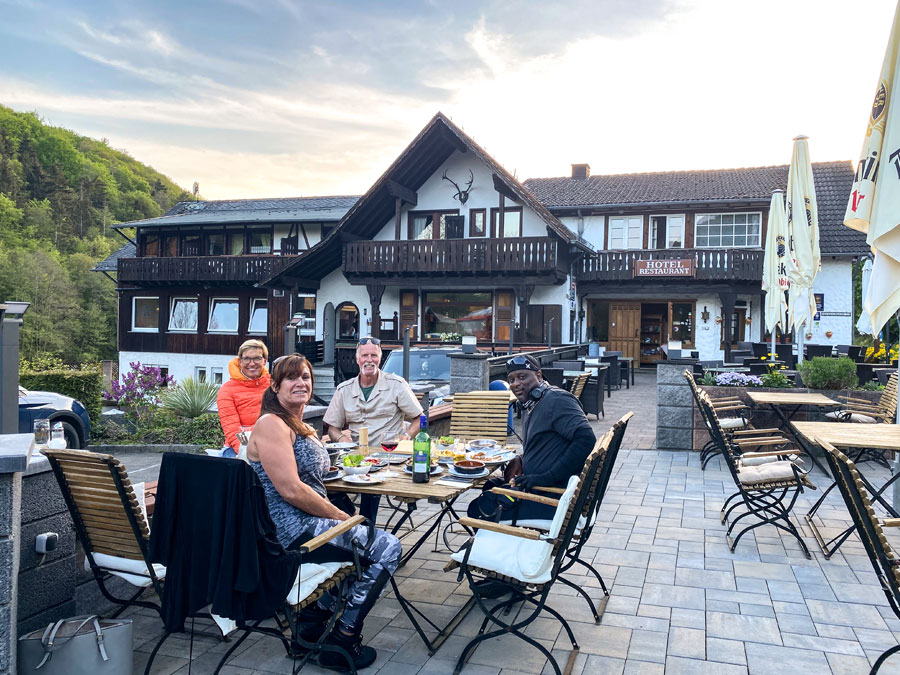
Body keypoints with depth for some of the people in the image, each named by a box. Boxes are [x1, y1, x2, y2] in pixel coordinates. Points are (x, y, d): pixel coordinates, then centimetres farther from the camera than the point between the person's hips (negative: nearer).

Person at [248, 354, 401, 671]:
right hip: (290, 531, -10)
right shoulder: (272, 424, -15)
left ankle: (317, 614, 27)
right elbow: (291, 490, -22)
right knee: (387, 547, -8)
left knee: (370, 536, 25)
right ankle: (343, 639, 5)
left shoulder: (304, 428, 15)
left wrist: (338, 514, 1)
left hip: (308, 523, 10)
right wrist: (341, 516, -14)